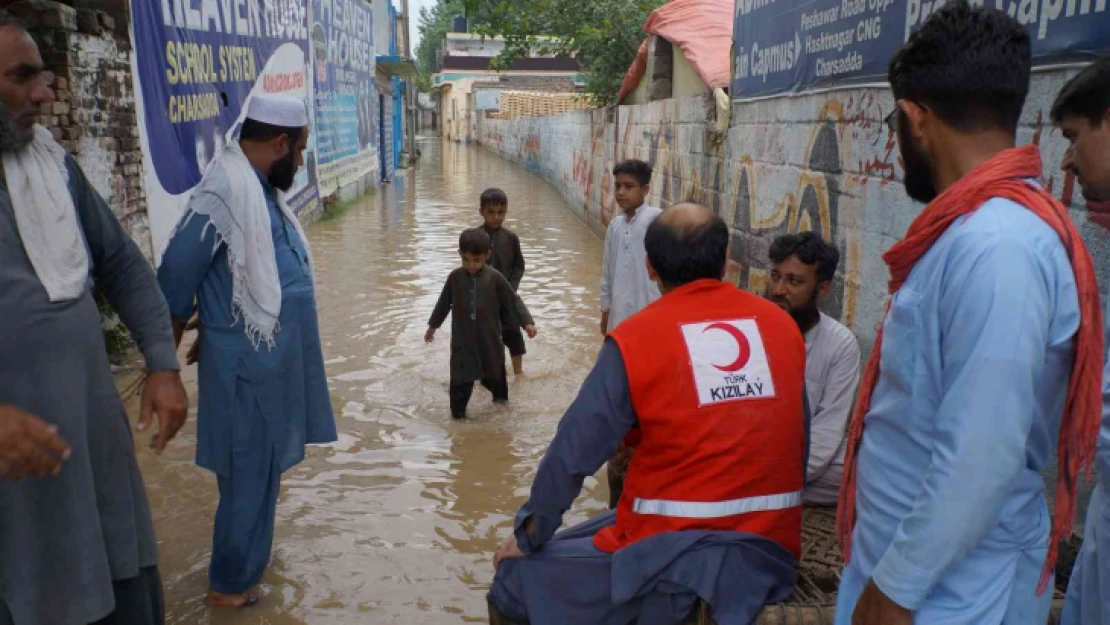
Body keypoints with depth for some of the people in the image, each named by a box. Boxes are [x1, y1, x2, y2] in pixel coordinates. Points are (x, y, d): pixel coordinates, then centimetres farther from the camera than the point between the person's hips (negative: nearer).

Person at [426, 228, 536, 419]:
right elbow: (443, 303, 7)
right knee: (461, 377, -1)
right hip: (462, 338, 0)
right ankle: (457, 410, 12)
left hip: (489, 337, 0)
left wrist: (527, 322, -10)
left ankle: (500, 396, 43)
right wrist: (432, 326, 16)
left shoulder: (495, 277, -10)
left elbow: (513, 301, -5)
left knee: (494, 373, 17)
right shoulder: (455, 277, -5)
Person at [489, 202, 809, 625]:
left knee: (516, 578, 13)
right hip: (772, 551, 6)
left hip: (674, 555, -5)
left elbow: (572, 455, -7)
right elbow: (798, 445, 9)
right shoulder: (783, 326, 2)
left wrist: (526, 539, 8)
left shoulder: (635, 338, -10)